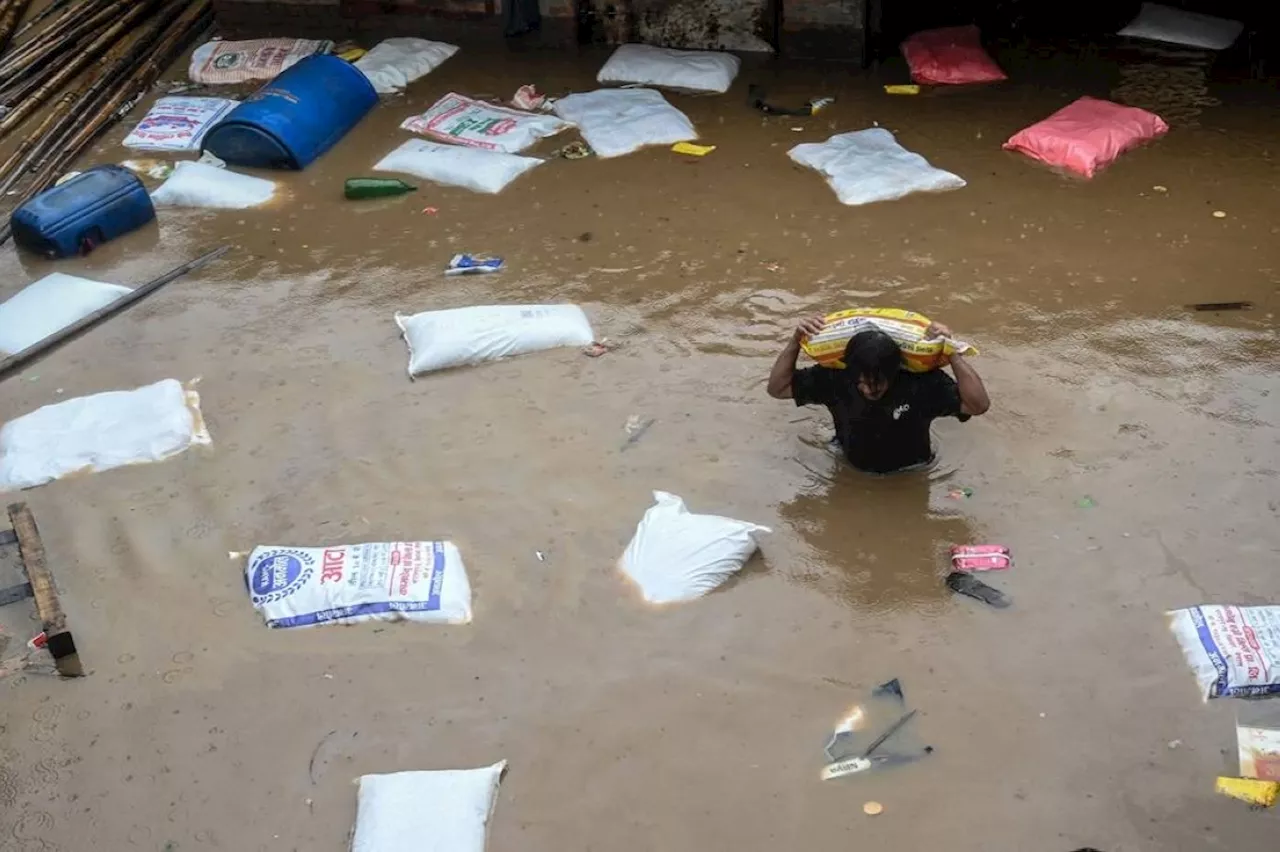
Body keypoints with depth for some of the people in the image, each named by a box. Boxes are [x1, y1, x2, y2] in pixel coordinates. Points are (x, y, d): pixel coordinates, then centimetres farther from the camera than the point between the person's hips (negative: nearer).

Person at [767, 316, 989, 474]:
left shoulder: (922, 382, -29)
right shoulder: (836, 378, -23)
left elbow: (979, 405, -35)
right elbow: (777, 388, -14)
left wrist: (952, 352, -43)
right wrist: (795, 341, -29)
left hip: (910, 476, -1)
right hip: (852, 471, 1)